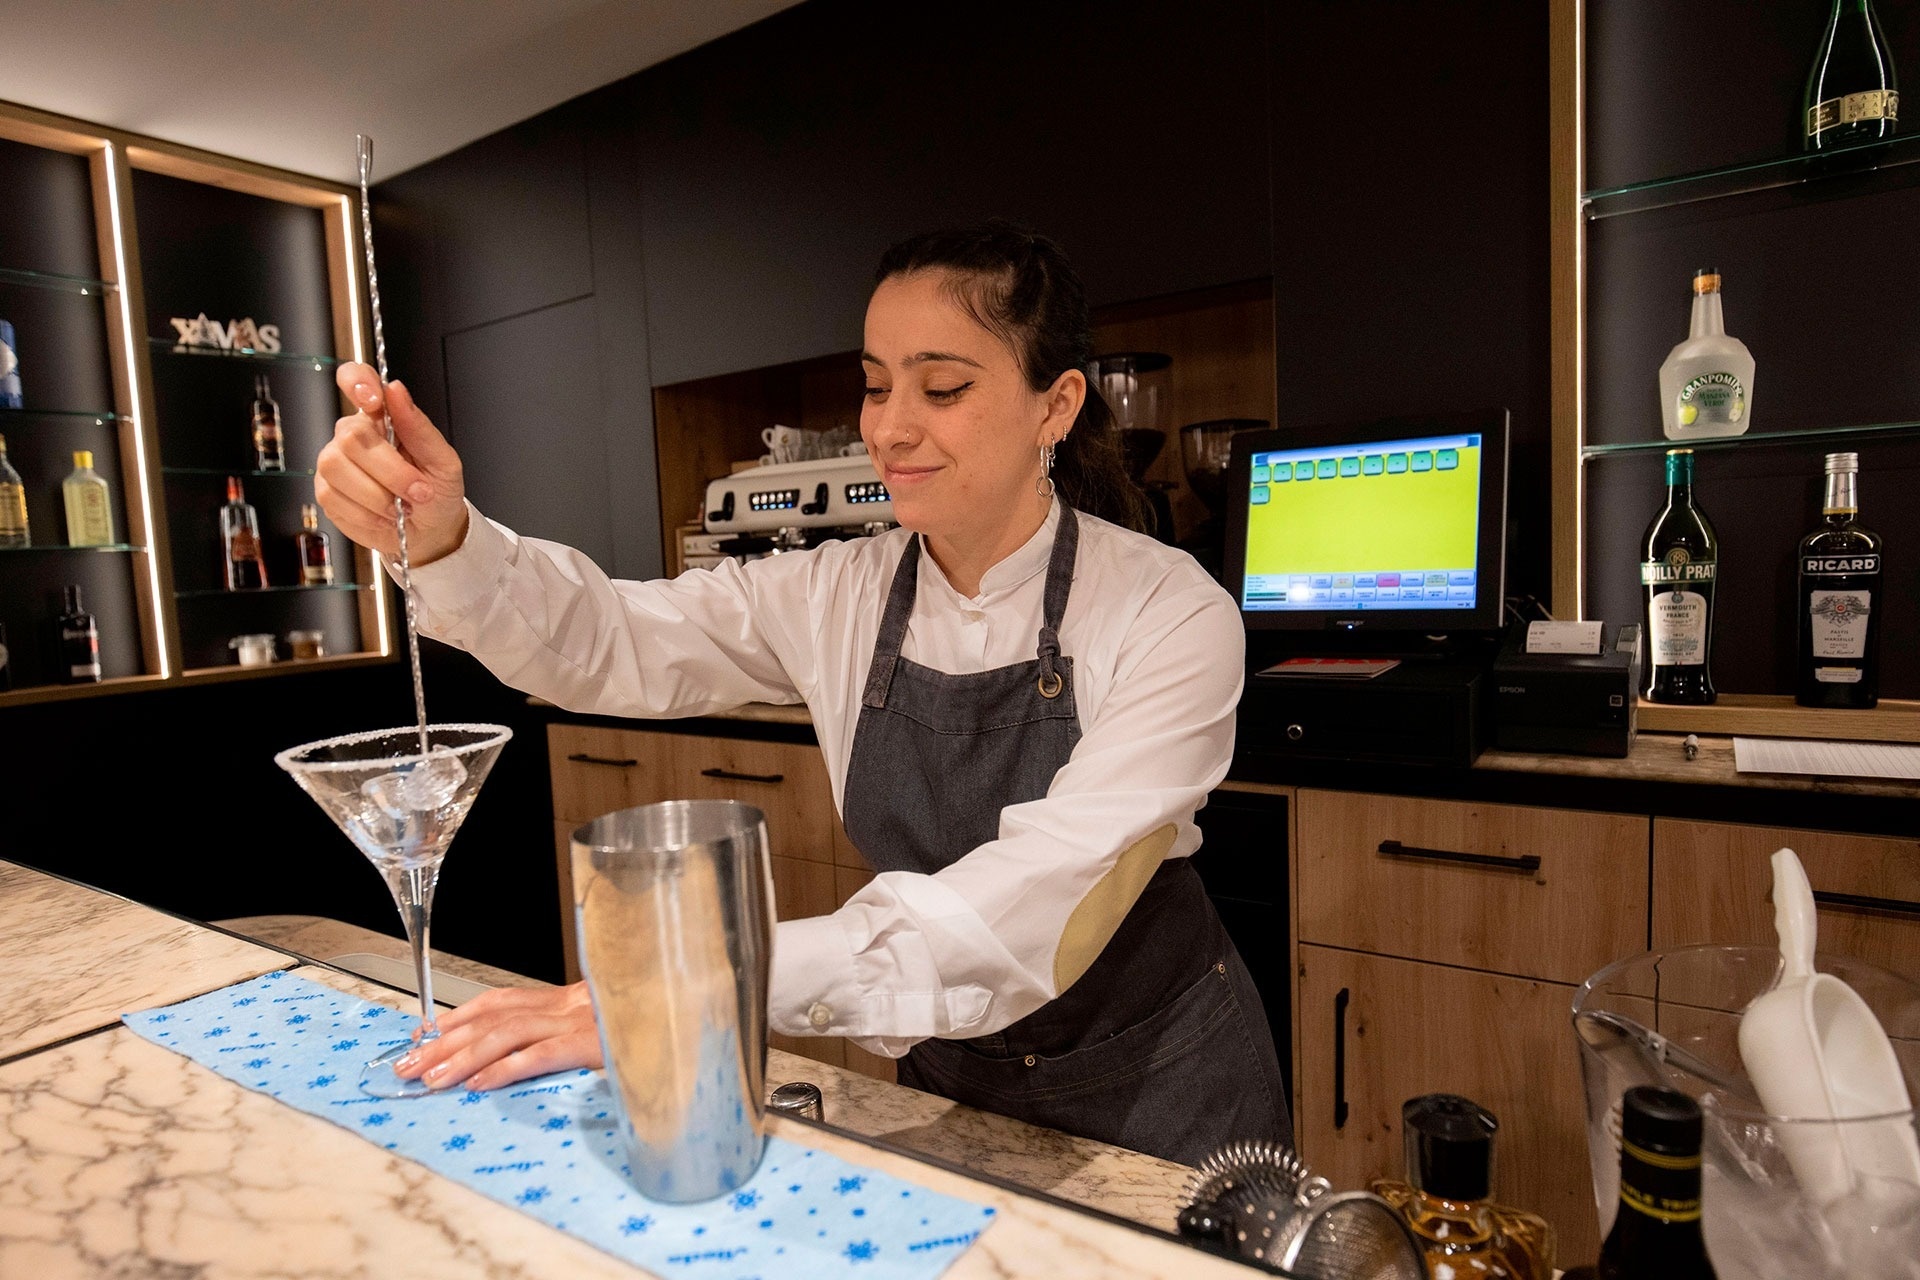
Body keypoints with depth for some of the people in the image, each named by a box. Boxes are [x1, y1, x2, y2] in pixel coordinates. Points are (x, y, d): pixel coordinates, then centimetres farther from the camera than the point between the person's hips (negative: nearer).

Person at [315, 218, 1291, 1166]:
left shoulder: (1172, 616, -23)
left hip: (1163, 1093, -2)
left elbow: (1037, 907, -32)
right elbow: (612, 643, -13)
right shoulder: (839, 597, -9)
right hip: (951, 1080, 3)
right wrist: (443, 542, -33)